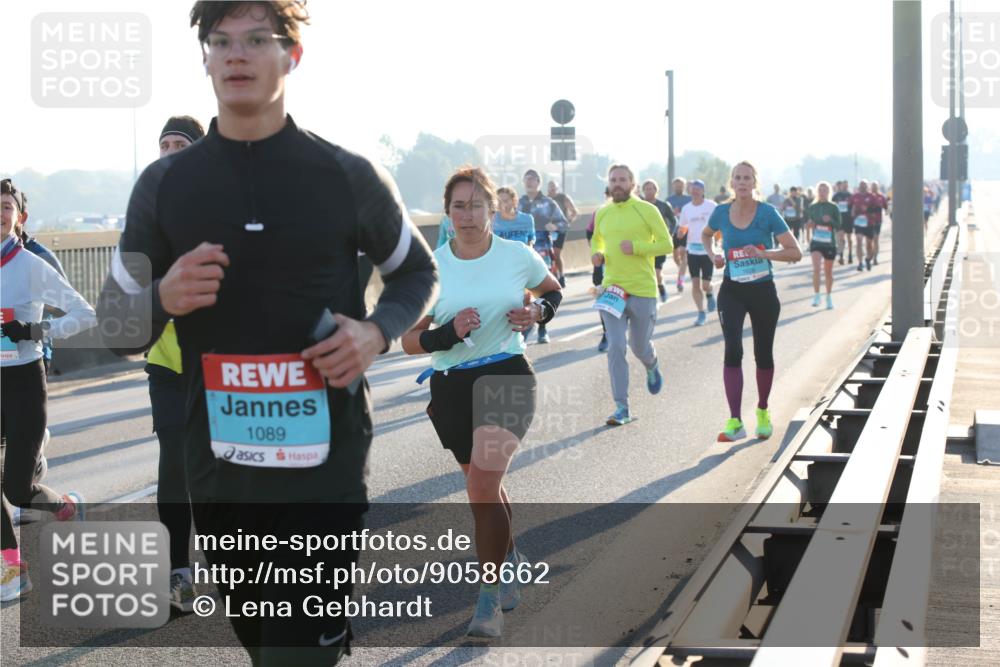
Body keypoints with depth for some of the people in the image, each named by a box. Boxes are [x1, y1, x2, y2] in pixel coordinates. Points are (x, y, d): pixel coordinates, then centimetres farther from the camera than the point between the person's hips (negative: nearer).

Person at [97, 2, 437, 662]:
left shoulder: (350, 177, -2)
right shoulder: (164, 183, 3)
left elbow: (417, 272, 13)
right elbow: (116, 325, 8)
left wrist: (377, 332, -8)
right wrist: (164, 297, -15)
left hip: (326, 470, -3)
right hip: (219, 473, 3)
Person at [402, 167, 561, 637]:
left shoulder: (517, 256, -3)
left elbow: (552, 290, 18)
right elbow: (409, 341, -2)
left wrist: (538, 312, -4)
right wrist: (449, 333, -21)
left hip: (506, 378, -3)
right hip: (451, 386, 3)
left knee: (481, 487, -17)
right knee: (483, 486, 19)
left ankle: (490, 600, -8)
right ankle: (510, 560, 46)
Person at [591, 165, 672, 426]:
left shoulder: (647, 210, -6)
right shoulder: (602, 213, 7)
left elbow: (666, 245, -6)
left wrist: (636, 247, -19)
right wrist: (596, 253, 3)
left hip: (643, 289, -3)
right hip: (612, 289, 3)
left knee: (640, 347, 9)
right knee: (615, 347, -8)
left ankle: (652, 366, 47)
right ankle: (621, 408, -5)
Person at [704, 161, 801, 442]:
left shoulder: (768, 213, -10)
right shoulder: (721, 213, -2)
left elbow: (795, 252, -13)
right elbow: (706, 234, 21)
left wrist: (764, 253, -27)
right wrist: (713, 255, 2)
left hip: (763, 291, -1)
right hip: (732, 292, 1)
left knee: (764, 355, 11)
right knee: (732, 351, -16)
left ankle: (762, 411, 36)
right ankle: (735, 422, -18)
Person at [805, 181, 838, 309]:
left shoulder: (833, 208, -2)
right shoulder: (812, 207, 4)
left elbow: (838, 225, -6)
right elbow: (807, 221, 14)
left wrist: (830, 221, -26)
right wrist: (809, 223, -9)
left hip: (830, 243, -1)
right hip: (816, 242, 1)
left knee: (828, 272, 10)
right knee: (816, 268, -19)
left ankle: (829, 297, 26)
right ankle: (816, 295, -13)